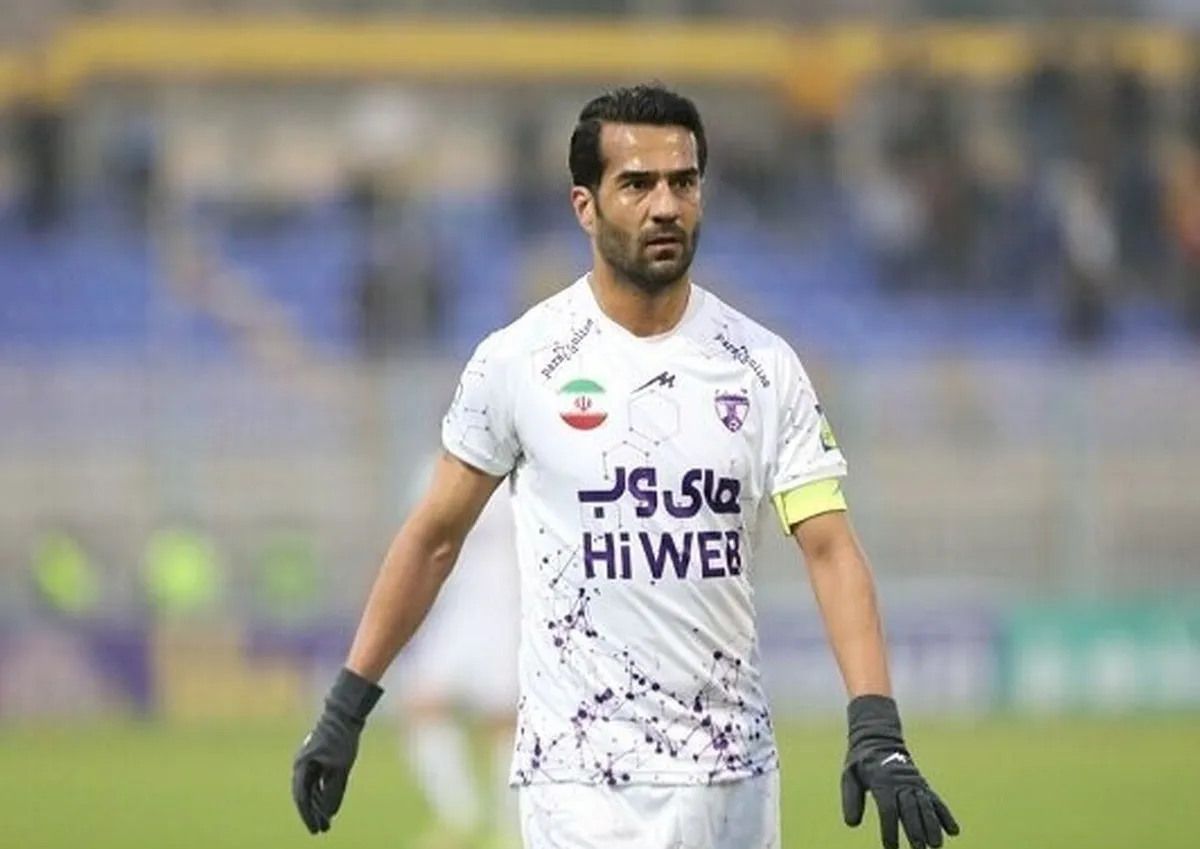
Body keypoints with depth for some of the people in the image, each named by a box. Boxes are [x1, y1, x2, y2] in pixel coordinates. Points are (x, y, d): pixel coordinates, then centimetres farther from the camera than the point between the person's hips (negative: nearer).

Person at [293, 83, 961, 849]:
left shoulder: (765, 368, 1)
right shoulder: (521, 361, -3)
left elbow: (829, 546, -6)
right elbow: (435, 536, 6)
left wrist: (876, 732, -19)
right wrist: (344, 710, 4)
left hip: (730, 775, 3)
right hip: (578, 777, -3)